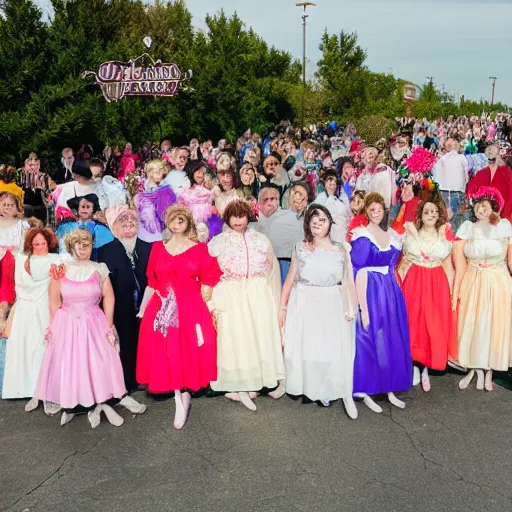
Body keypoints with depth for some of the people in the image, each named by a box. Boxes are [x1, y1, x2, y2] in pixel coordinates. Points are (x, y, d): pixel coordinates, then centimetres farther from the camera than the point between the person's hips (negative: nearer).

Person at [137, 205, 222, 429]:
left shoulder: (200, 249, 3)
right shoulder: (158, 248, 10)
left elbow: (208, 280, 4)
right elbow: (152, 281, 11)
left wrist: (204, 293, -6)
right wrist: (143, 308, 9)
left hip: (191, 308, -2)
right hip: (163, 308, 2)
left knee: (189, 351, -2)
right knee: (167, 353, 0)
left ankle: (184, 396, 17)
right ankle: (180, 402, 9)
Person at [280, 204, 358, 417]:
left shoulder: (340, 249, 3)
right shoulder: (300, 248, 3)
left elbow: (348, 281, 4)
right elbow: (290, 279, 5)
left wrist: (350, 309, -2)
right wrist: (283, 306, 3)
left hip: (332, 305, 0)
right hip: (304, 304, 1)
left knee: (336, 350, 0)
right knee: (304, 347, 7)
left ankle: (345, 393, 10)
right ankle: (309, 387, 24)